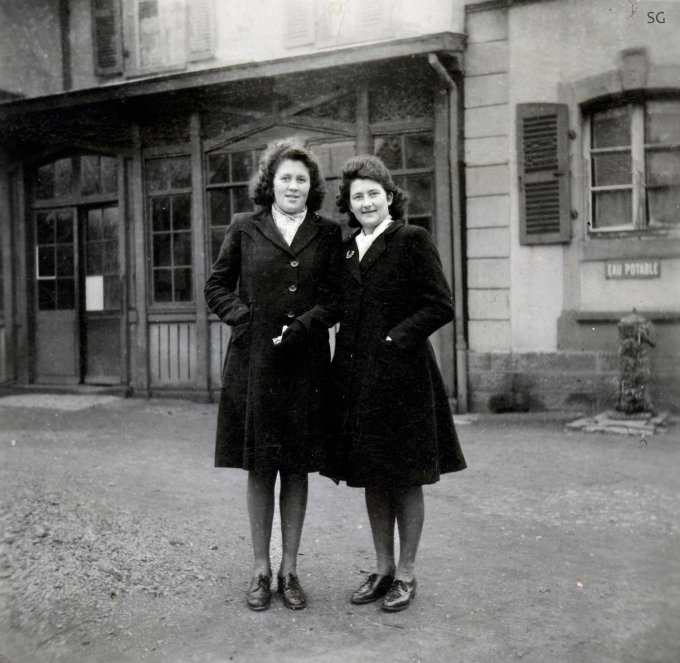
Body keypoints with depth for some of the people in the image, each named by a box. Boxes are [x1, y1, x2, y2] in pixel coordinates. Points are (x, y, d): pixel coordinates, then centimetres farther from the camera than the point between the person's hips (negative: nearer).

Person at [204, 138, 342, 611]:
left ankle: (290, 570, 20)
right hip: (253, 361, 0)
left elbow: (338, 298, 3)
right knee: (259, 469, 6)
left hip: (304, 365, 0)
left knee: (297, 469, 8)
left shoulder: (329, 235, 7)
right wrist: (243, 319, -5)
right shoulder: (245, 229, 7)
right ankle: (261, 570, 19)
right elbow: (216, 286, 11)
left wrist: (299, 328, -11)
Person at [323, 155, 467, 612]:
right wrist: (348, 357, 4)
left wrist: (395, 338, -15)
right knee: (371, 479, 13)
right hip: (356, 377, 6)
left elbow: (441, 306, -10)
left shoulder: (413, 240, -5)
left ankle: (406, 574, 18)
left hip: (401, 376, -6)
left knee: (405, 479, 5)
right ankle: (383, 569, 26)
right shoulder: (347, 250, 14)